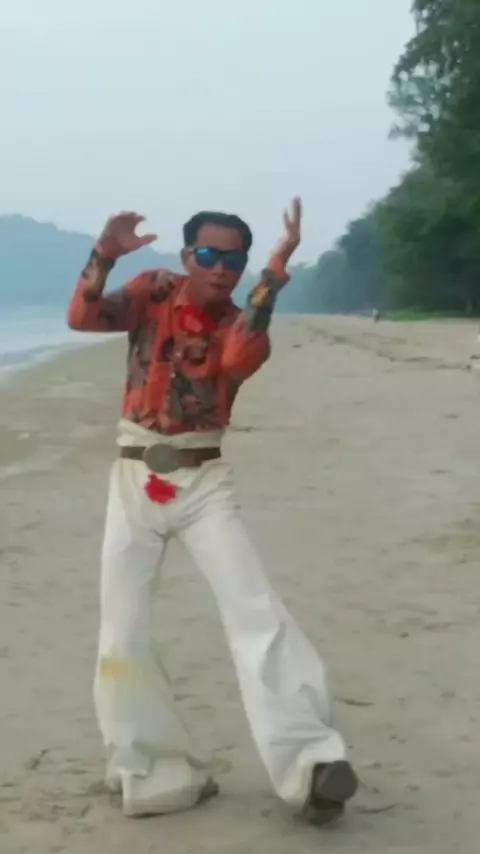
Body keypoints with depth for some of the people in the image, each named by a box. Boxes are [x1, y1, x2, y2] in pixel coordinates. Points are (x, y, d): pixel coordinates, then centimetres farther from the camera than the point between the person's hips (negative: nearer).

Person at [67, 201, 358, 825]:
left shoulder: (242, 327, -2)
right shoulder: (154, 293, 1)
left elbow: (240, 356, -27)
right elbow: (82, 318, -15)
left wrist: (274, 274, -34)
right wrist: (104, 256, -31)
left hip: (204, 483, -1)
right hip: (136, 481, 1)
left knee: (255, 611, -15)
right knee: (124, 635, 1)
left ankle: (307, 763, -20)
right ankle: (155, 772, 16)